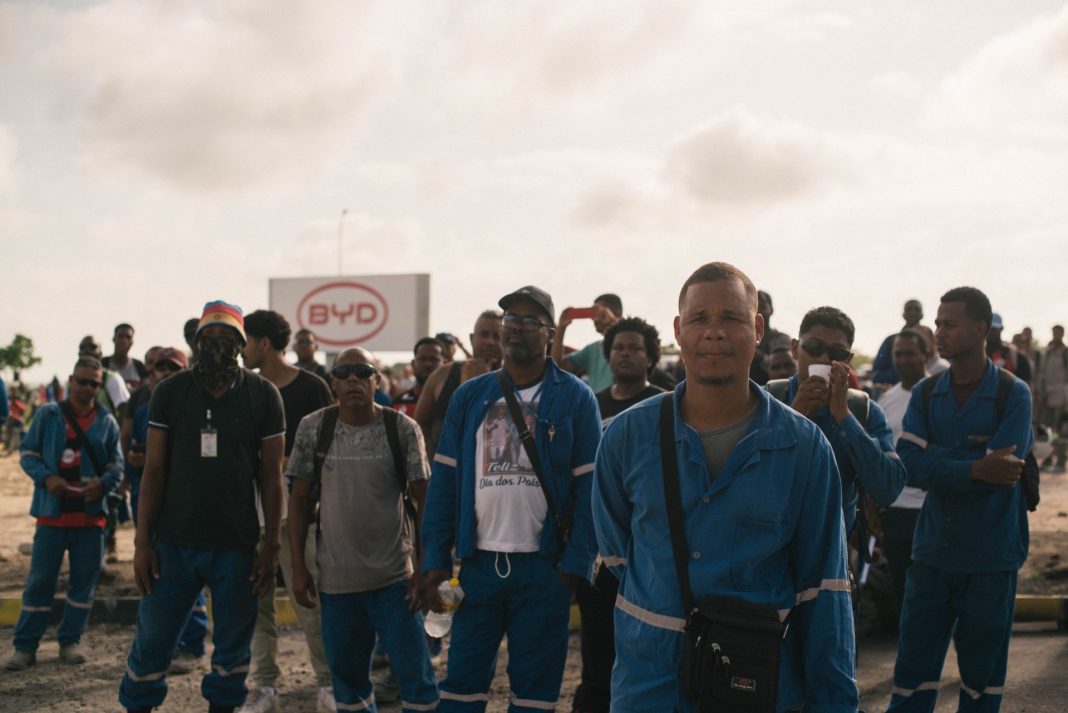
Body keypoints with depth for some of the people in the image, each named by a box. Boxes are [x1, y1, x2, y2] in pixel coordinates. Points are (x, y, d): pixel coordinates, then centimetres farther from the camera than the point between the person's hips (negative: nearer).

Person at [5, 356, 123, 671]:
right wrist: (46, 478, -15)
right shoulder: (48, 414, 2)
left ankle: (70, 641, 20)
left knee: (84, 580, 7)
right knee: (40, 580, 2)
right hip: (52, 512, -2)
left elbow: (116, 465, 5)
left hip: (90, 515, 2)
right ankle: (25, 646, 9)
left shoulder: (107, 422, 5)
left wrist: (102, 483, -16)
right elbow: (27, 453, 3)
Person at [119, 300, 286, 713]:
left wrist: (271, 547, -2)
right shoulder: (170, 393, 1)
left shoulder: (263, 396, -1)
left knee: (232, 648, 10)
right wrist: (142, 542, -3)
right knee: (151, 643, 6)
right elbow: (154, 470, 2)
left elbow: (271, 476, 1)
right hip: (173, 543, 0)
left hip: (237, 547, 0)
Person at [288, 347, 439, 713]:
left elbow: (422, 500, -3)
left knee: (415, 674, 0)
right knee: (348, 678, 12)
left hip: (395, 577, -2)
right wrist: (299, 567, 1)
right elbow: (300, 499, 5)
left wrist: (422, 567, -8)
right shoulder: (312, 429, 0)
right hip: (336, 579, 2)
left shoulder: (403, 430, -5)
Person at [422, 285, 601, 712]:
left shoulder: (575, 398, -1)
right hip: (478, 562, 2)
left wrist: (576, 564, -11)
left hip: (544, 565, -2)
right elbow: (444, 481, 5)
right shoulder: (469, 397, 6)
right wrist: (435, 560, -1)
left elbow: (589, 487, -4)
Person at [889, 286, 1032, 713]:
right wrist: (975, 469, -19)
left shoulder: (1013, 395, -5)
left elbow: (999, 472, -17)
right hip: (932, 552, 3)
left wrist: (933, 455, -12)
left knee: (982, 676, 8)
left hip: (991, 559, -3)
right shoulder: (926, 394, 6)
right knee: (913, 666, 4)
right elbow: (908, 466, -8)